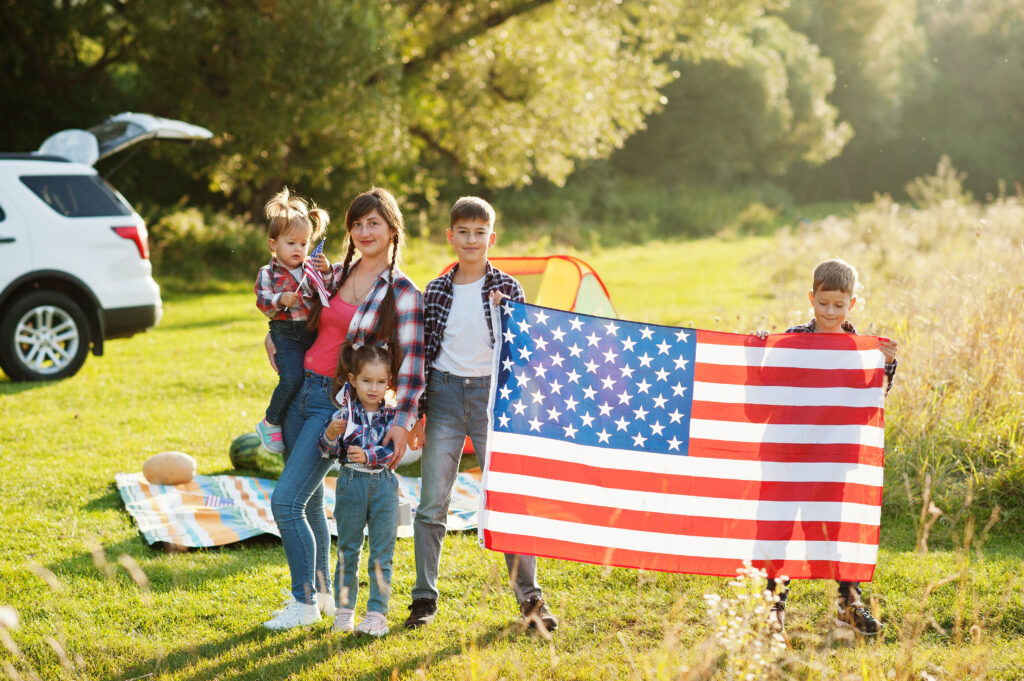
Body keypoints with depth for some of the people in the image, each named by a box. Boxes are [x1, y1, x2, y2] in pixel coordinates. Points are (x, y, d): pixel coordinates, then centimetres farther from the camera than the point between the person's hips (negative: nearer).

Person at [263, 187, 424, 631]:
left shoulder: (402, 292, -8)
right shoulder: (335, 275, 9)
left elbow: (413, 362, -11)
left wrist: (402, 421, -18)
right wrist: (276, 343, 11)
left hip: (341, 403, -6)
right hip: (301, 391, 6)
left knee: (286, 500, -11)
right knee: (309, 501, 14)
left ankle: (304, 602, 2)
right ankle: (320, 592, 29)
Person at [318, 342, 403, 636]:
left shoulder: (391, 416, 0)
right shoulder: (344, 413, -3)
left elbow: (392, 449, -9)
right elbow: (329, 452, -5)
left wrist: (369, 456, -23)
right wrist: (331, 435, -25)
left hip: (384, 484, 0)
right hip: (351, 482, 0)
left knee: (382, 553, 2)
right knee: (348, 549, 9)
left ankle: (377, 612, 7)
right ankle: (344, 607, 18)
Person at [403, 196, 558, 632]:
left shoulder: (507, 288, 2)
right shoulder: (436, 292, 7)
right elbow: (423, 354, 9)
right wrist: (417, 413, 5)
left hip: (492, 395, -1)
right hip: (445, 395, 2)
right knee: (432, 502, 2)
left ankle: (529, 596, 8)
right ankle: (424, 597, 12)